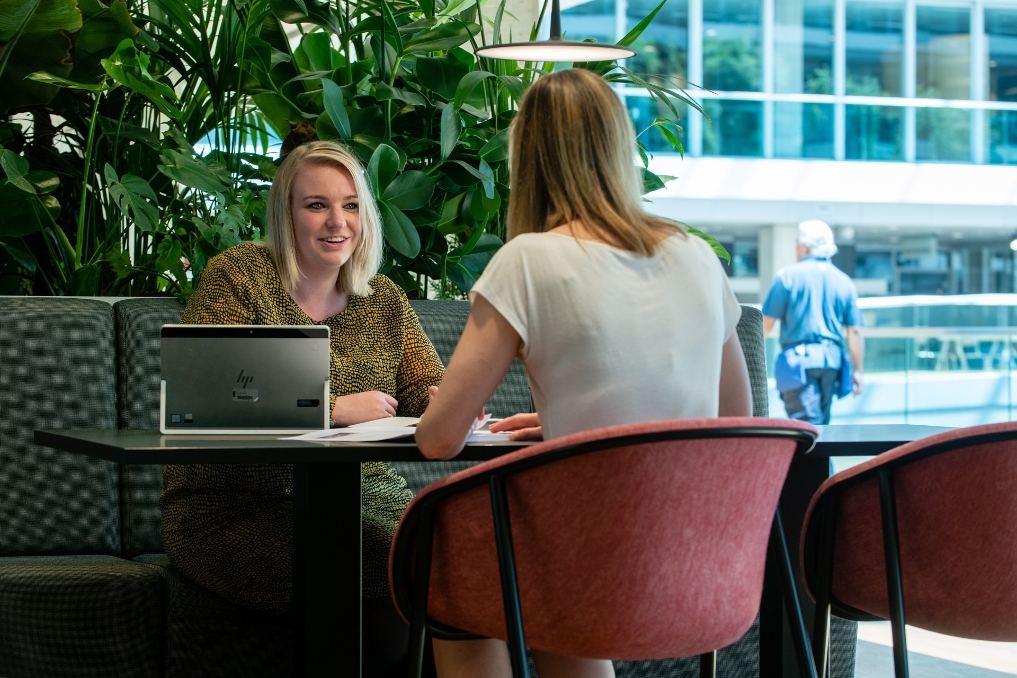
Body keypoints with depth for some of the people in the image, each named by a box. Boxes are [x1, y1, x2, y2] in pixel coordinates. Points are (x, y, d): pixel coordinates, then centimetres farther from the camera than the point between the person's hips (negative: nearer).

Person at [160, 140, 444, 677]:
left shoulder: (384, 299, 15)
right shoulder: (237, 276, -2)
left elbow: (429, 389, 10)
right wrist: (331, 409, -19)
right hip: (234, 509, -5)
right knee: (393, 575, -30)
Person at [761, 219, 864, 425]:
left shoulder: (788, 275, -3)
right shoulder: (844, 281, 8)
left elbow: (766, 322, -4)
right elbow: (854, 331, 4)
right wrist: (857, 370, 9)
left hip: (799, 358, -5)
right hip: (831, 360, 5)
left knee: (808, 423, -10)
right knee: (821, 422, 16)